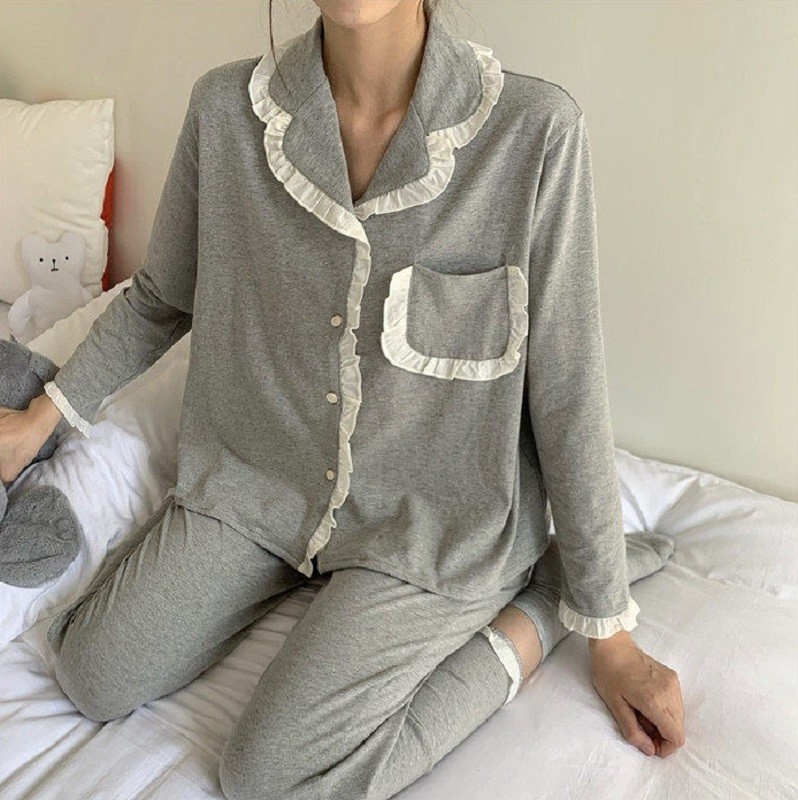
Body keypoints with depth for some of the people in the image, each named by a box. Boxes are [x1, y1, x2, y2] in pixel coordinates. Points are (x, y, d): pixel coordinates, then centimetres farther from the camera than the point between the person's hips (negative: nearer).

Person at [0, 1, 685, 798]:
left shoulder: (535, 128, -20)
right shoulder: (225, 105, -9)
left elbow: (566, 394, -14)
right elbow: (162, 295, 9)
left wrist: (609, 635, -8)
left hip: (435, 511, -4)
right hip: (257, 474, 5)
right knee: (95, 677, 2)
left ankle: (536, 604, 4)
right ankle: (307, 563, 21)